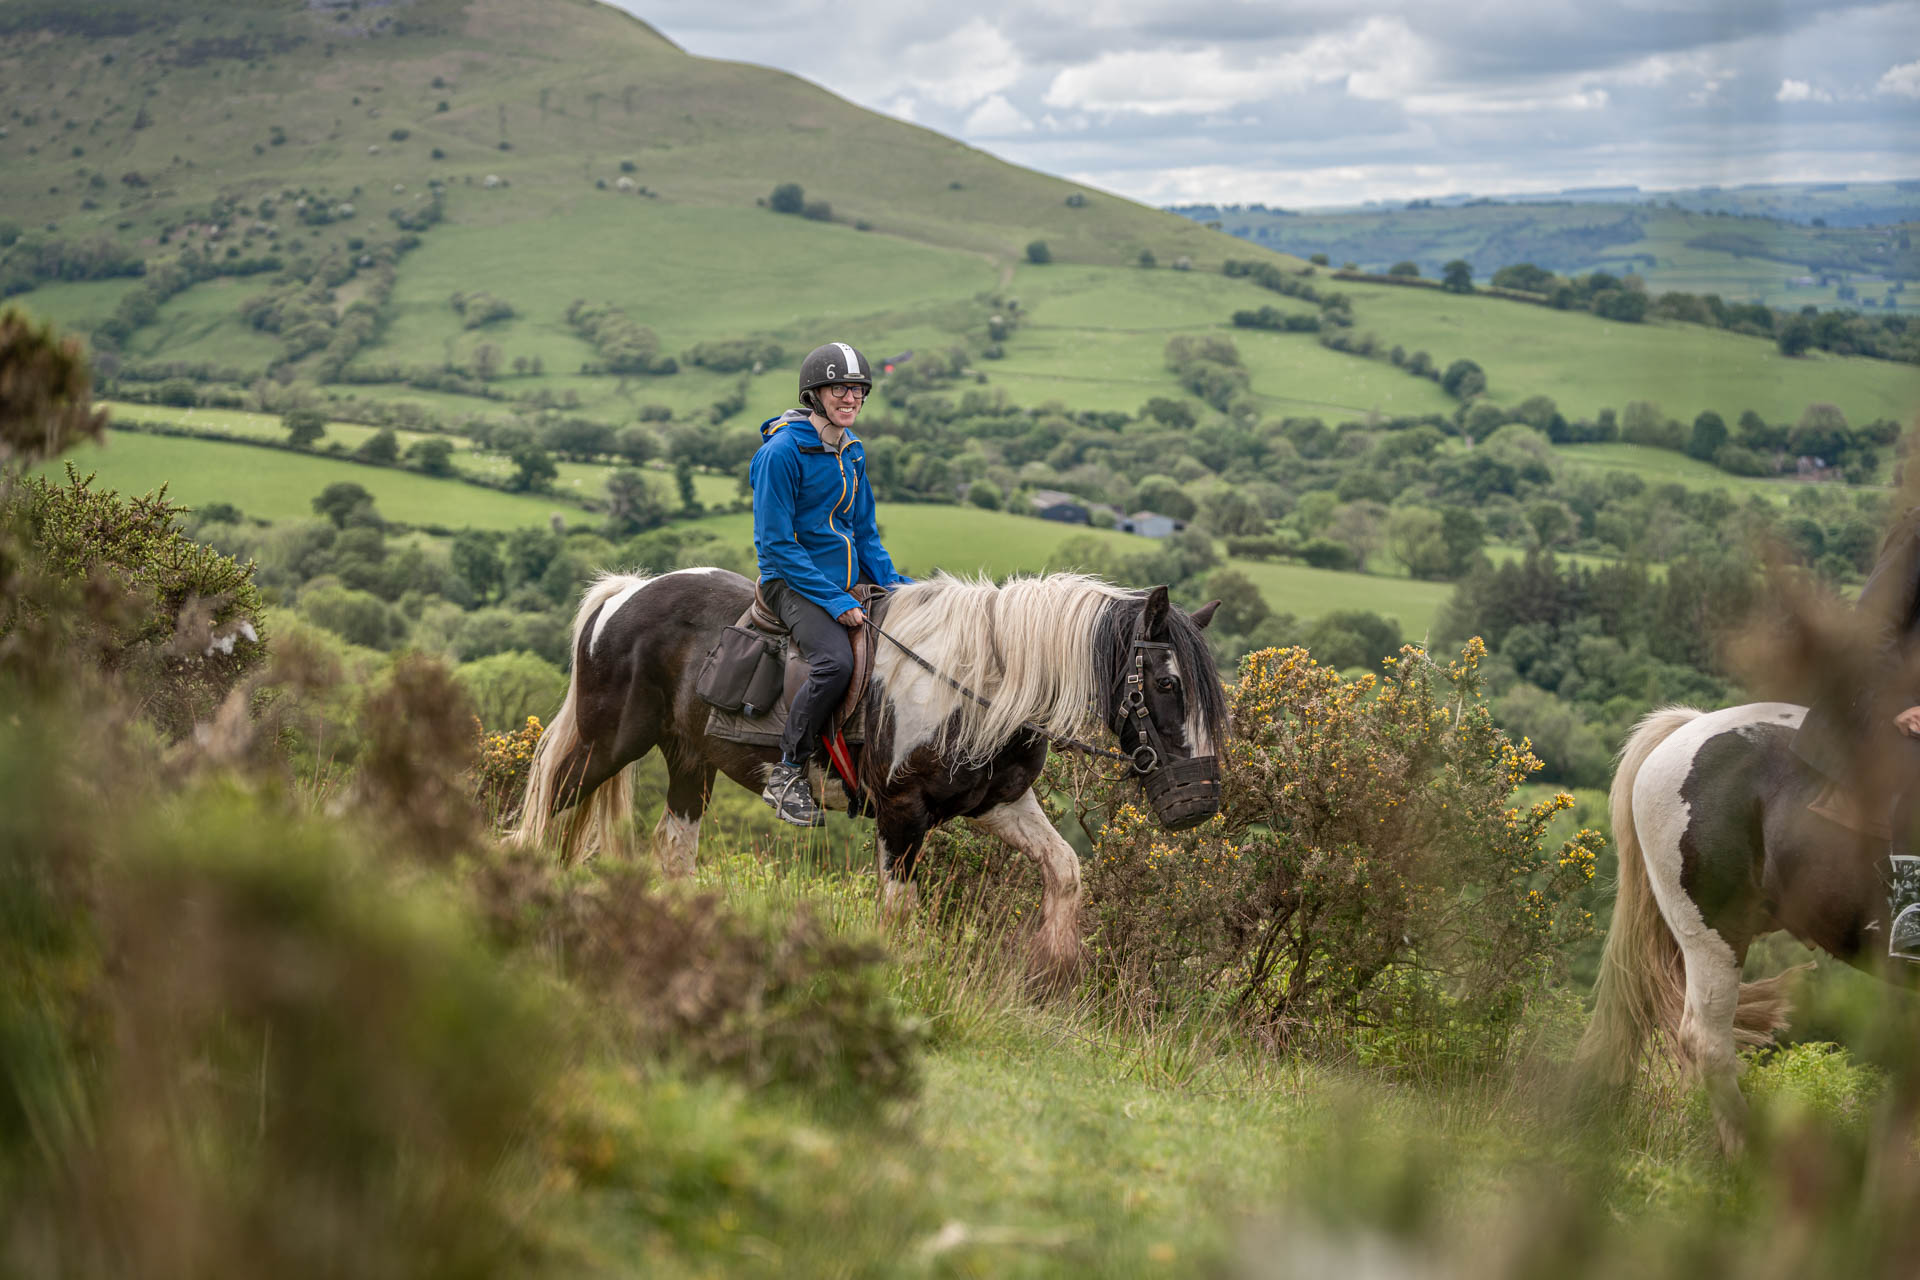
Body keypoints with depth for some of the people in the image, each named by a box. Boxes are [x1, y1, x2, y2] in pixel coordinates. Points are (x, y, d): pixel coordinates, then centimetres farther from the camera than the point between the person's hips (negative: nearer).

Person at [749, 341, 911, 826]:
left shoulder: (852, 451, 12)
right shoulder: (783, 451, -13)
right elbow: (776, 544, -16)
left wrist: (894, 584, 3)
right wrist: (835, 600, -21)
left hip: (847, 583, 8)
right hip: (792, 581, -8)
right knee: (836, 661, -33)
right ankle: (786, 776, -18)